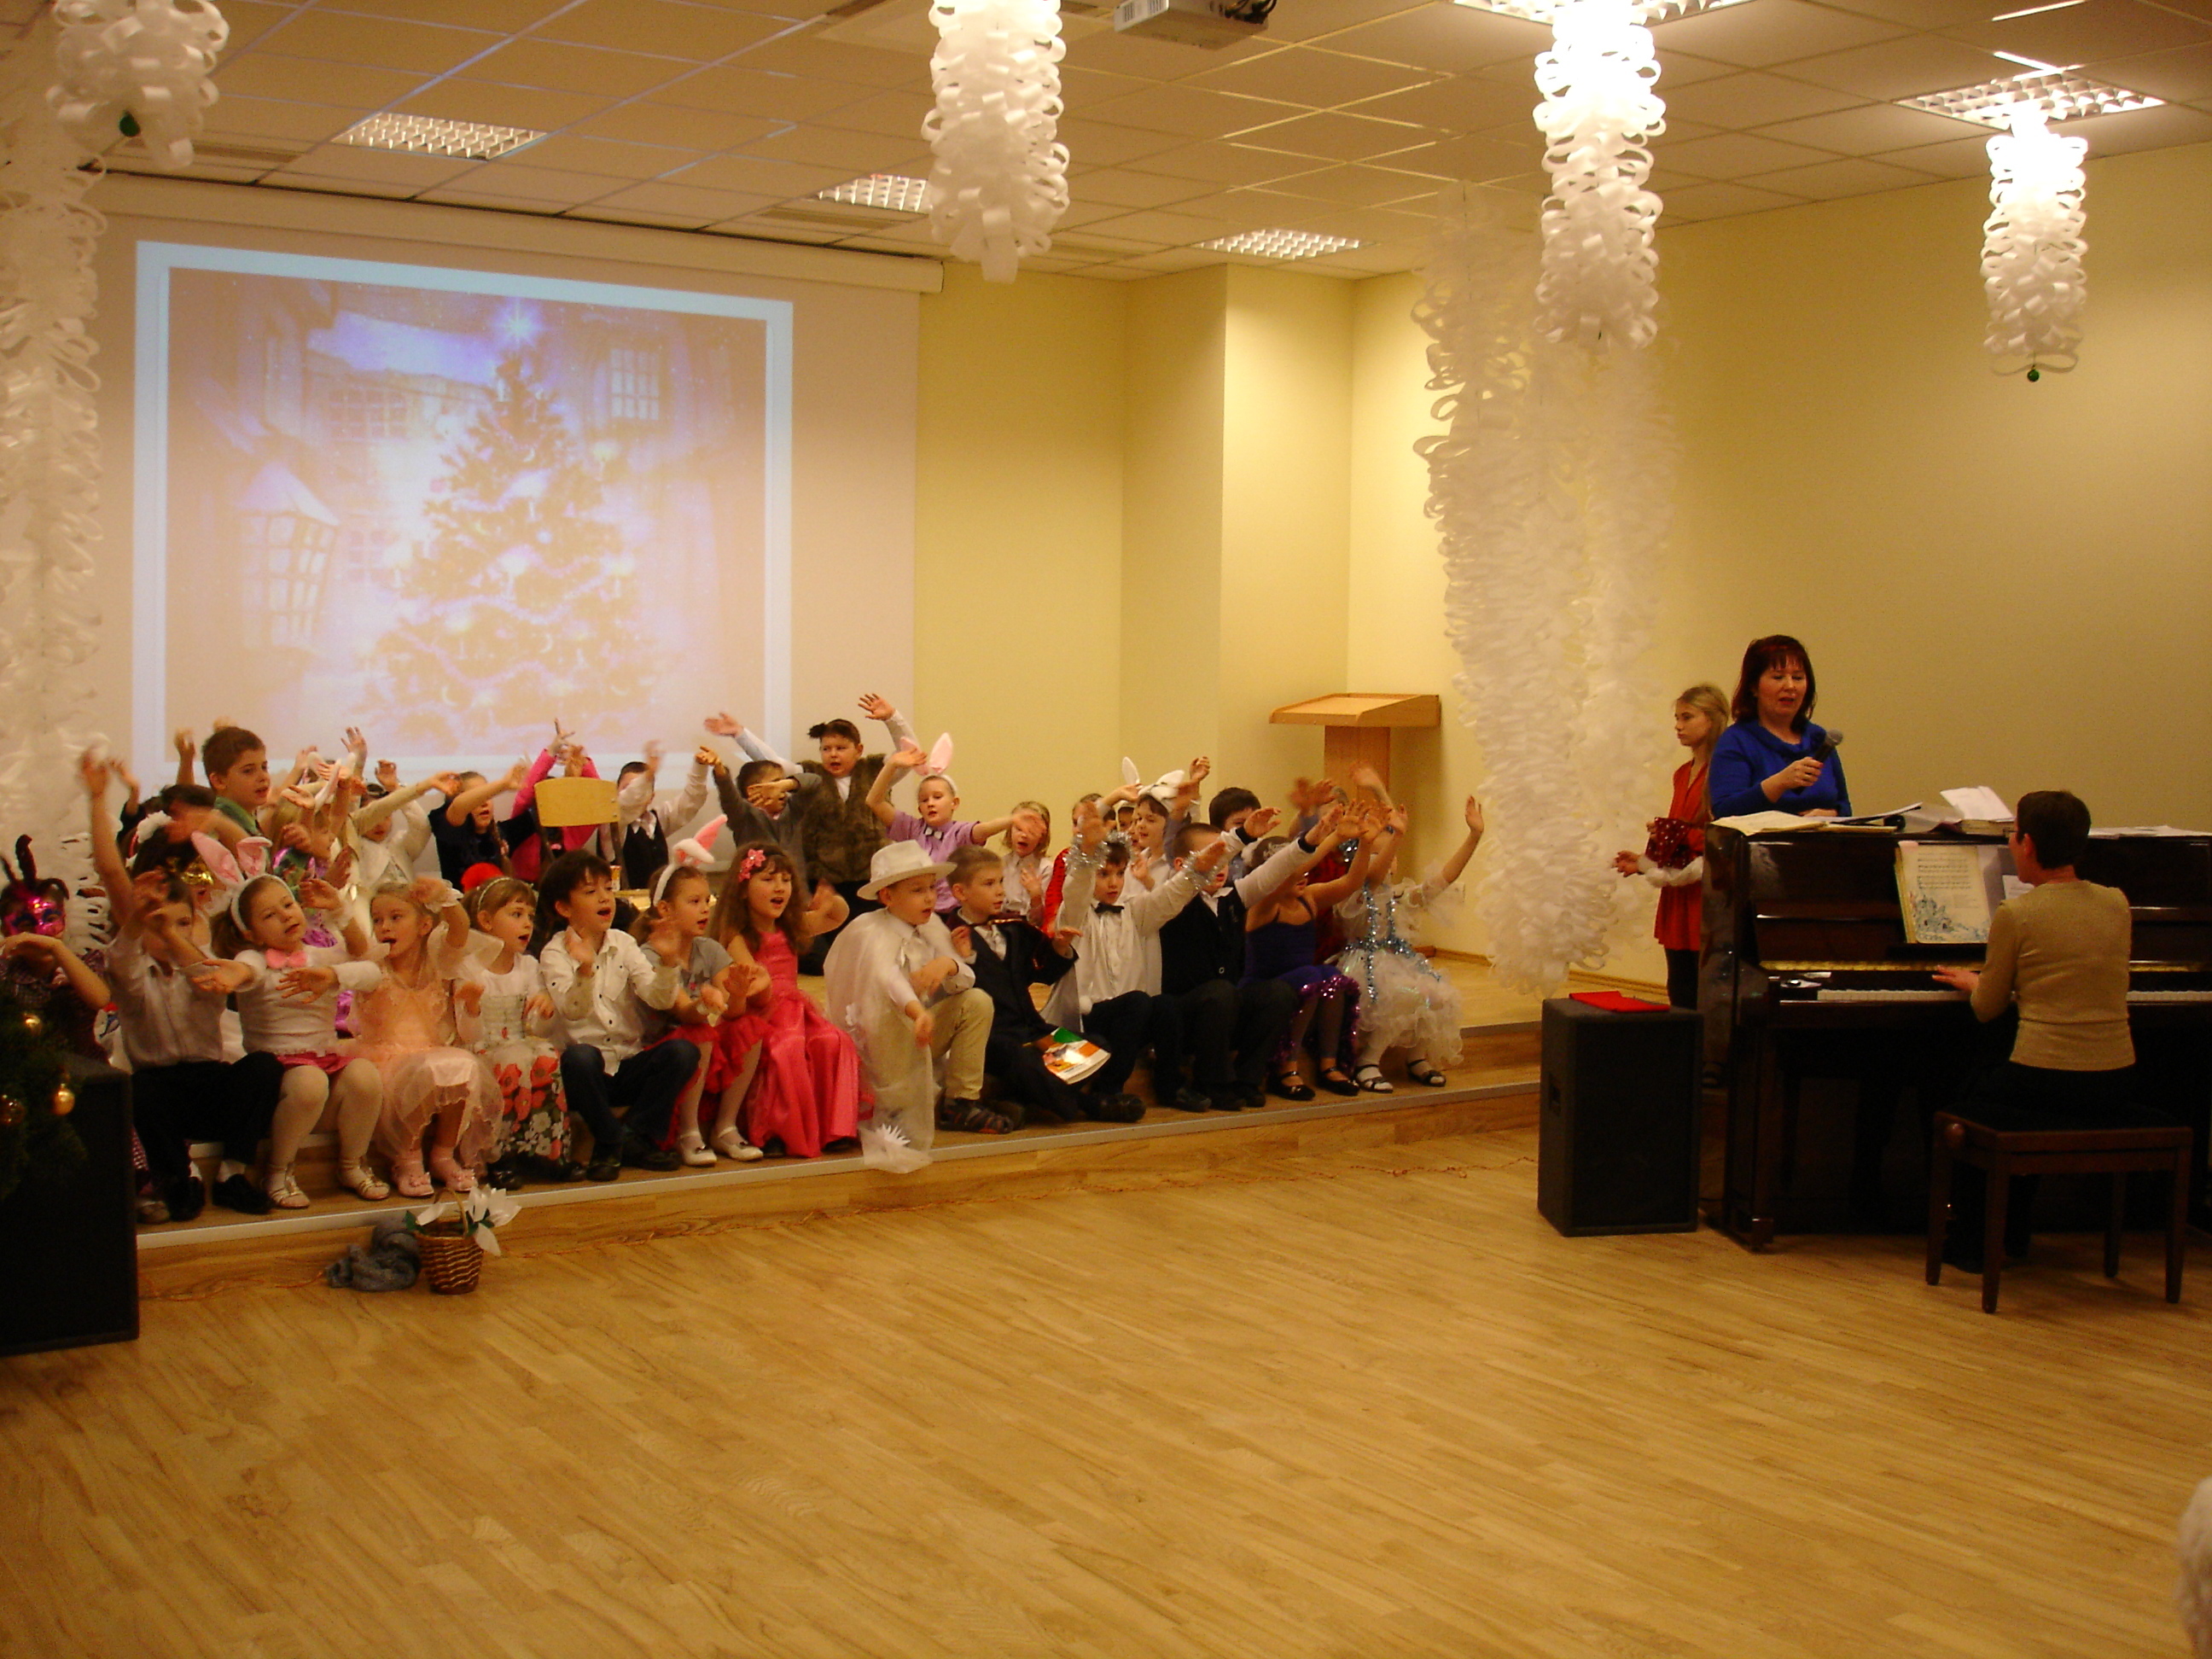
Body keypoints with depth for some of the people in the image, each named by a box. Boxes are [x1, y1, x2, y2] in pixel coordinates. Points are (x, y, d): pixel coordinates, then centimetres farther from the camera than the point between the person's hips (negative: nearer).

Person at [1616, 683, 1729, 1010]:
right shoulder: (1683, 774, 18)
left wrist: (1679, 836, -17)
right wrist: (1644, 861, 15)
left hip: (1708, 896, -8)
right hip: (1677, 897, 8)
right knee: (1680, 995, 9)